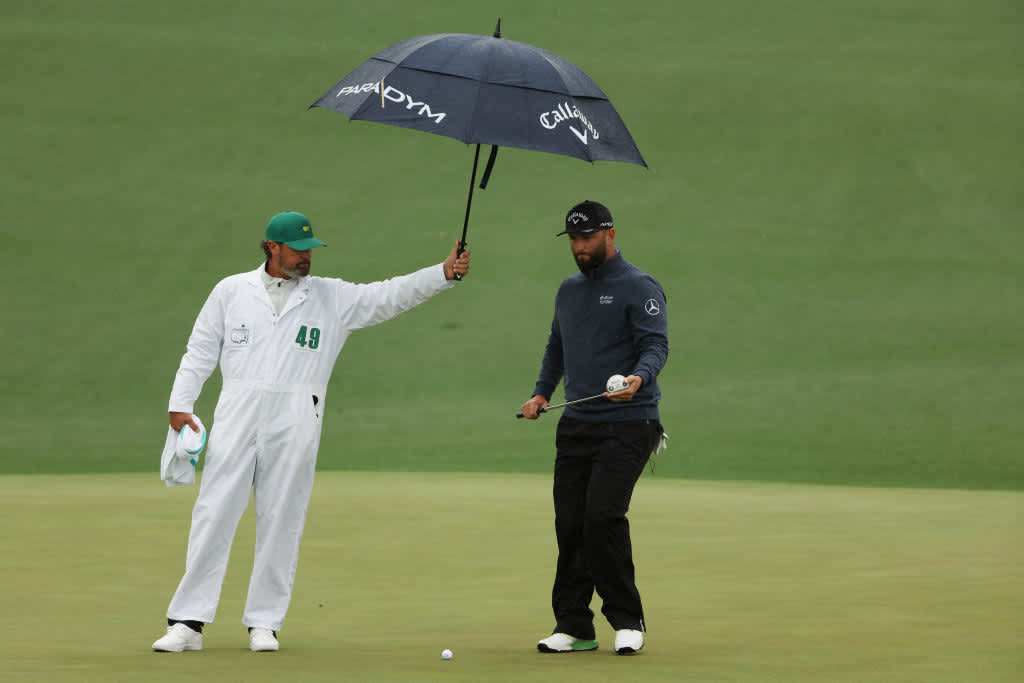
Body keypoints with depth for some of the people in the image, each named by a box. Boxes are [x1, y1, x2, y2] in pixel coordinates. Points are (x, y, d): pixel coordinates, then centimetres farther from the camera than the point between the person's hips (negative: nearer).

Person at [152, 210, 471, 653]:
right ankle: (188, 622, -3)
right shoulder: (231, 291, 11)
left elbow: (387, 297, 1)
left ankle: (264, 623, 9)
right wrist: (181, 405, 0)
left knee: (281, 524, 1)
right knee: (213, 517, -5)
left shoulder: (332, 298, 10)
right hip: (236, 417, 0)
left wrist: (443, 274, -13)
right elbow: (200, 351, 12)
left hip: (296, 426, 1)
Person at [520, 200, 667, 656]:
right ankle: (573, 626, 8)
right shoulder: (569, 290, 18)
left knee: (602, 516, -17)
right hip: (576, 426, 7)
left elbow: (656, 344, -16)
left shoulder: (639, 288, -4)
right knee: (569, 524, 1)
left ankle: (627, 620, -5)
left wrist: (639, 377, -35)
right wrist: (542, 392, 17)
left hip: (626, 426, -7)